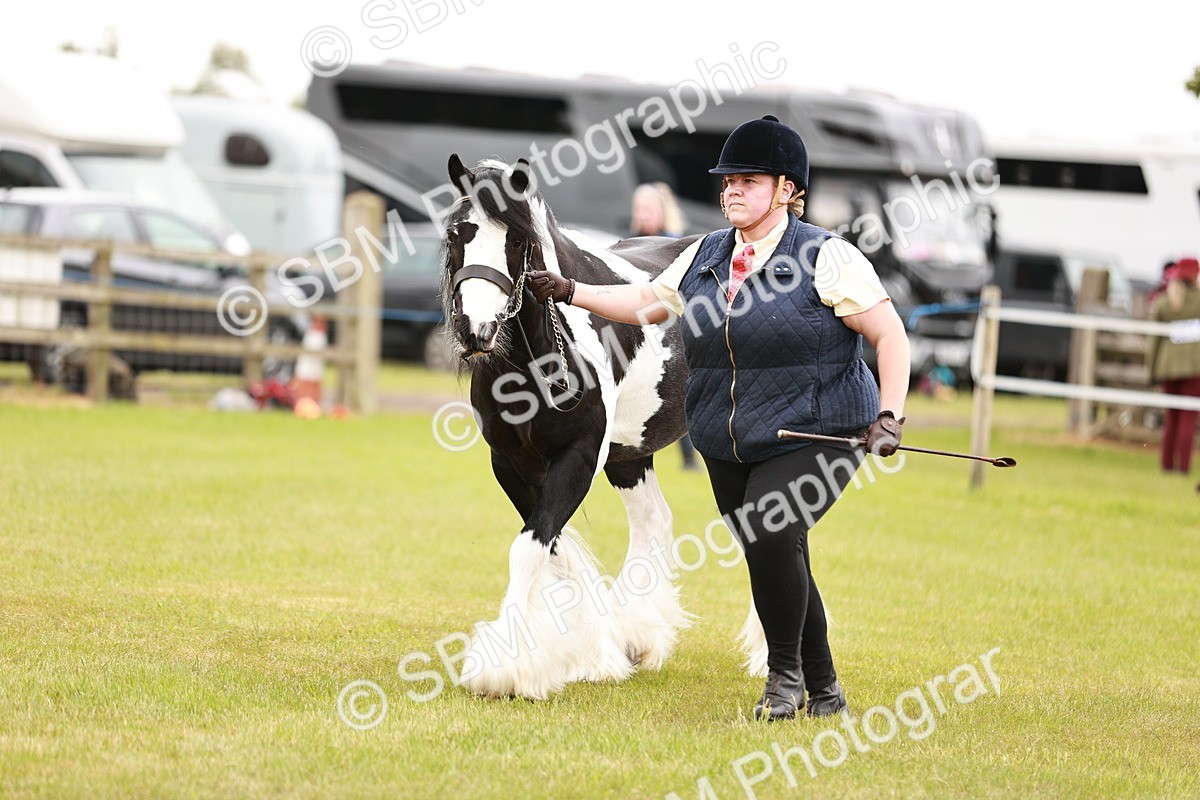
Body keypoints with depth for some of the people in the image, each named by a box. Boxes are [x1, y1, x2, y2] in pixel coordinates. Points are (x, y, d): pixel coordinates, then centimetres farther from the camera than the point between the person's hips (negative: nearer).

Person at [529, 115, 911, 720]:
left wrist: (889, 416, -19)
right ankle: (823, 691, 23)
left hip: (814, 436, -7)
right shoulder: (705, 257, 9)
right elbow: (646, 302, 22)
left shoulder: (826, 258, -10)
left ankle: (785, 672, -8)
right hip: (728, 446, 7)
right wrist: (570, 293, 13)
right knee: (776, 565, 9)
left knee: (772, 533, -26)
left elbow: (889, 335, -10)